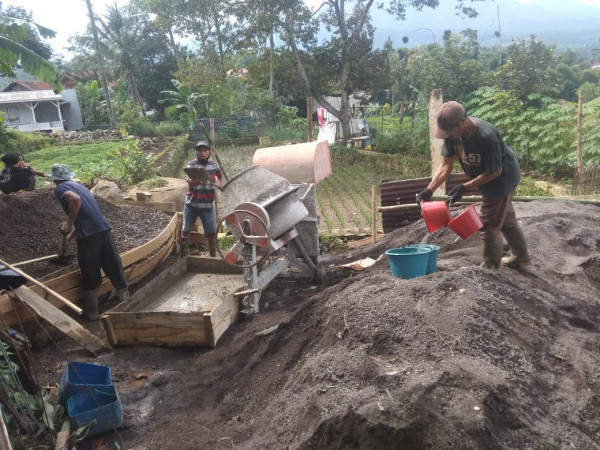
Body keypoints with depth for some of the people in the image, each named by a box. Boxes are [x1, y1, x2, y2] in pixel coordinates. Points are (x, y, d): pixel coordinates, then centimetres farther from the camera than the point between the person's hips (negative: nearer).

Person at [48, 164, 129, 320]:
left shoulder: (59, 189, 3)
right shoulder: (80, 186, 26)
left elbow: (75, 199, -20)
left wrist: (69, 223, -10)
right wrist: (73, 232, 47)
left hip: (88, 234, -6)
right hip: (104, 229, 6)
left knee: (90, 277, 8)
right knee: (115, 270, 15)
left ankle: (91, 313, 21)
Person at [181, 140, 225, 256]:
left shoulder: (214, 165, 4)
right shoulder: (191, 164, -7)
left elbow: (221, 176, 26)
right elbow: (189, 181, -23)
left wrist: (222, 185, 7)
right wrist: (201, 181, -42)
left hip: (207, 206, 2)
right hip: (191, 205, -1)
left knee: (212, 233, 0)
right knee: (185, 231, 8)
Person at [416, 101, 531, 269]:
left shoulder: (486, 136, -39)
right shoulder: (453, 133, -18)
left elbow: (495, 172, -29)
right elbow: (446, 165, -13)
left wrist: (464, 187, -31)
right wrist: (429, 189, -24)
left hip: (503, 178, -8)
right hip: (488, 179, 8)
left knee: (489, 225, -3)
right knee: (506, 218, 24)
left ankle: (490, 268, 13)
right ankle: (521, 255, 44)